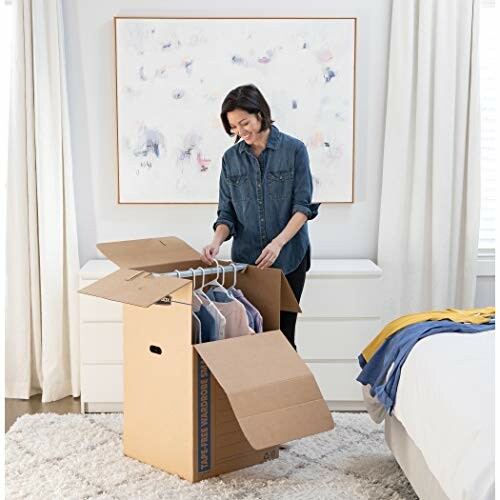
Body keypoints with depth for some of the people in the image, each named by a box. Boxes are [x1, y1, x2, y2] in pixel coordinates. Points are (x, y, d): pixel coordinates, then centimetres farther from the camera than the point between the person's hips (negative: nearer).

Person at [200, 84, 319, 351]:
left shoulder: (294, 150, -4)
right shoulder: (231, 158, 5)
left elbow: (303, 206, -8)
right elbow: (227, 212, 6)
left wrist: (278, 242, -21)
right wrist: (216, 242, -15)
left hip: (288, 258, -2)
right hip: (245, 259, 2)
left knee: (283, 332, 3)